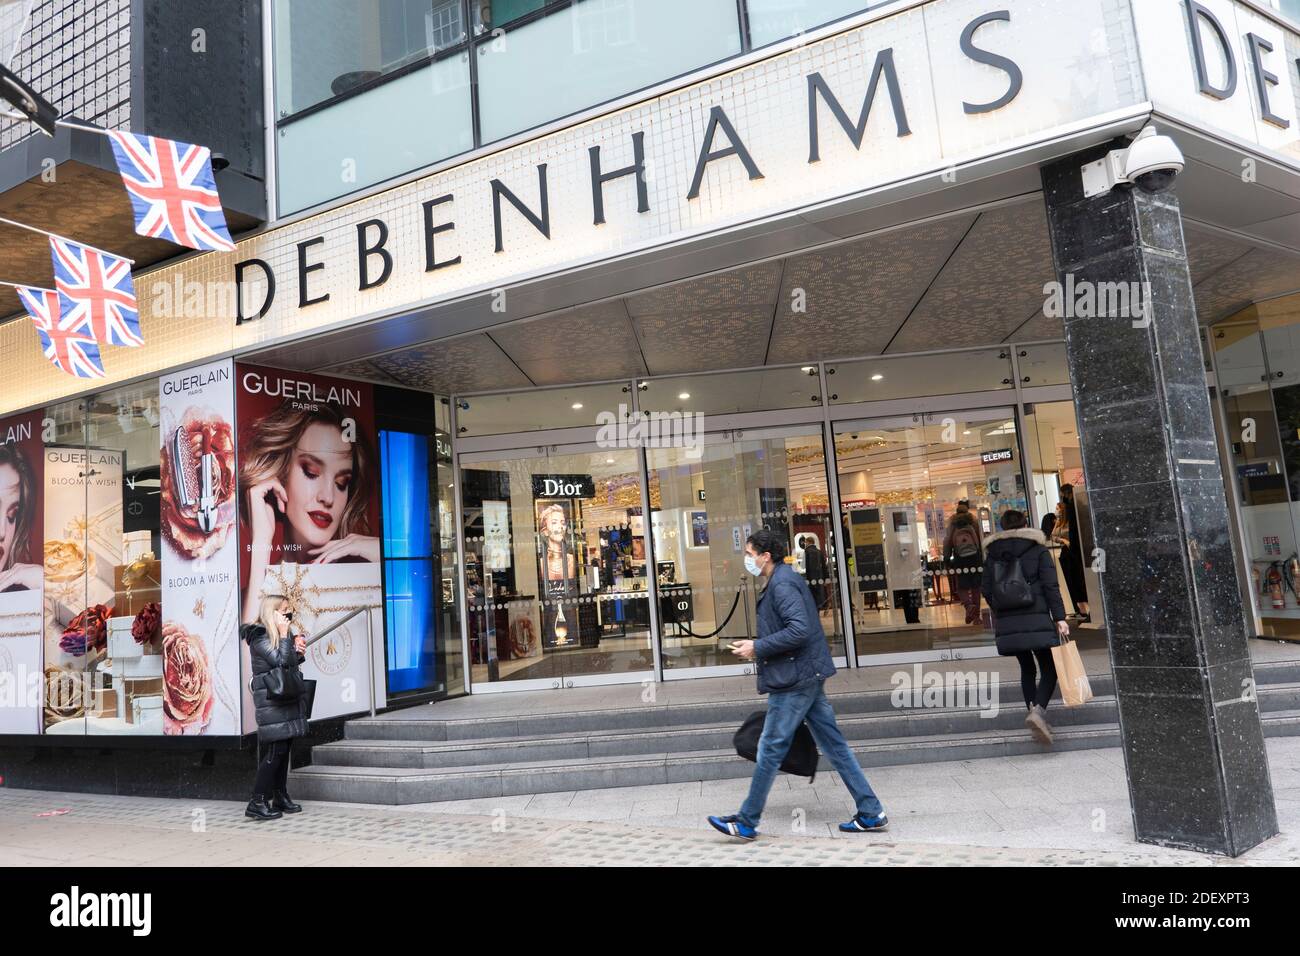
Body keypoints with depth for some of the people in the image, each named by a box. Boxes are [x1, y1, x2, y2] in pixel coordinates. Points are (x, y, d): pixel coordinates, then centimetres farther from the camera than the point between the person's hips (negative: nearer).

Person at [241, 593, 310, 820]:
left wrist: (298, 652, 3)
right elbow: (281, 662, -19)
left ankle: (280, 797, 16)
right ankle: (257, 803, -8)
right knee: (275, 750, -11)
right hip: (271, 701, -9)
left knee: (284, 750, 10)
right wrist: (284, 635, -16)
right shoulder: (259, 637, -10)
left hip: (287, 698, 9)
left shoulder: (277, 635, 16)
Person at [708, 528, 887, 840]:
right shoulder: (787, 579, 15)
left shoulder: (782, 584, -16)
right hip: (810, 678, 10)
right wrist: (758, 646, 15)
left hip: (793, 681, -10)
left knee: (770, 749, 0)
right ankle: (871, 814, 17)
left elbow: (799, 630, -26)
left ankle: (746, 822, 11)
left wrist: (758, 647, -18)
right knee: (834, 746, 12)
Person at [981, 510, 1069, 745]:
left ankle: (1033, 711, 13)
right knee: (1049, 669, 1)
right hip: (1036, 619, -3)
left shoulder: (991, 554, 9)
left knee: (1026, 668, 16)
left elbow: (986, 590, 8)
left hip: (1007, 623, 3)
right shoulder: (1038, 549, 2)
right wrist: (1059, 617, -6)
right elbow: (1051, 586, -5)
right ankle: (1038, 710, -21)